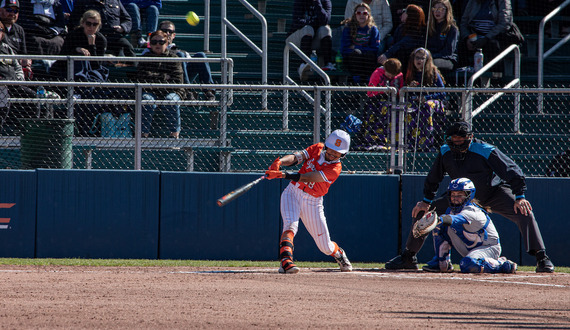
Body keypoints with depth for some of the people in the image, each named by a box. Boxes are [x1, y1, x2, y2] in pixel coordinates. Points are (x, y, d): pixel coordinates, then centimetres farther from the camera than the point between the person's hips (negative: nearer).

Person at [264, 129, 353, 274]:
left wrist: (283, 175, -40)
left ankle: (339, 254, 40)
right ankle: (286, 261, -41)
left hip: (313, 203, -1)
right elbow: (296, 157, -15)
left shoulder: (335, 168, -16)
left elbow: (308, 178, -29)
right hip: (293, 193, 1)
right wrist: (279, 162, -38)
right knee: (290, 225, -28)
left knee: (325, 246, 6)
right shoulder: (318, 148, -2)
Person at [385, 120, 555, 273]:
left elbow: (512, 171, -25)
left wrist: (520, 196, -33)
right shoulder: (445, 152, -13)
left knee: (524, 212, -29)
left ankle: (542, 258, -24)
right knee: (422, 212, -3)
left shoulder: (486, 151, -27)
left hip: (494, 193, -4)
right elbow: (433, 178, 4)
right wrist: (426, 201, 0)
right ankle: (408, 257, 13)